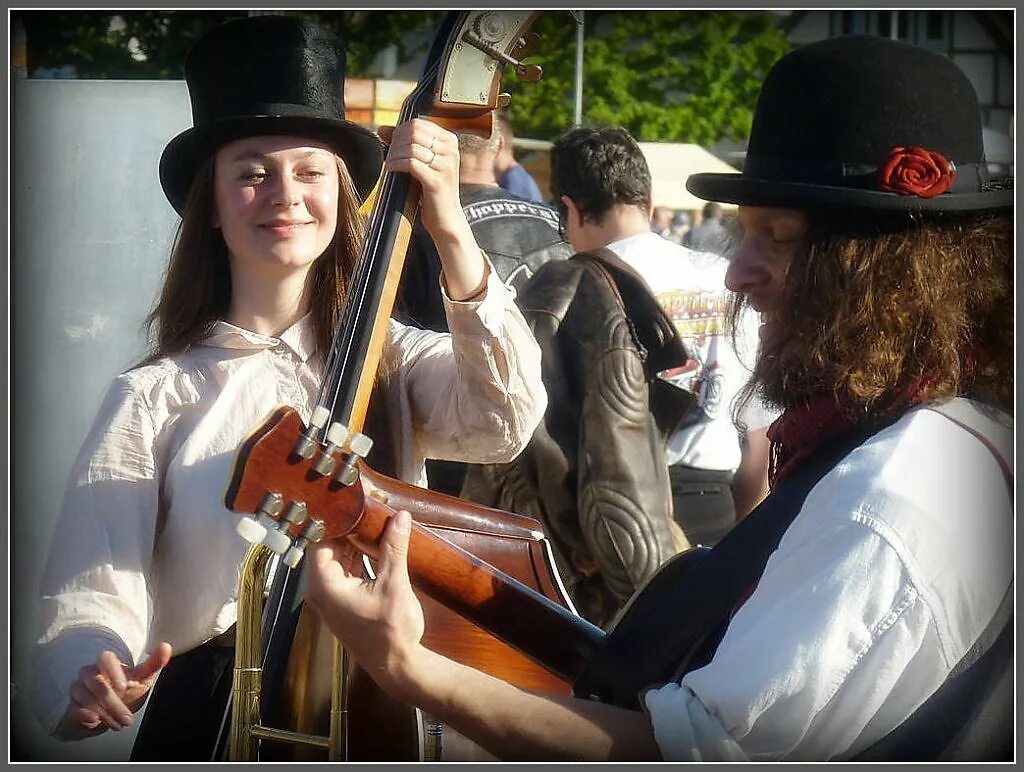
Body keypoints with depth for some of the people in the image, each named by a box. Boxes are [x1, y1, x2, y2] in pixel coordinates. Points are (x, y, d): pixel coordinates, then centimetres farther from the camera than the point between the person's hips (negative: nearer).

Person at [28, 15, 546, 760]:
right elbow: (93, 595, -4)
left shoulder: (391, 360, 8)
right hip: (211, 725, 0)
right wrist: (90, 683, -26)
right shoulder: (155, 398, 3)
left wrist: (450, 230, -21)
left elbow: (504, 419, -12)